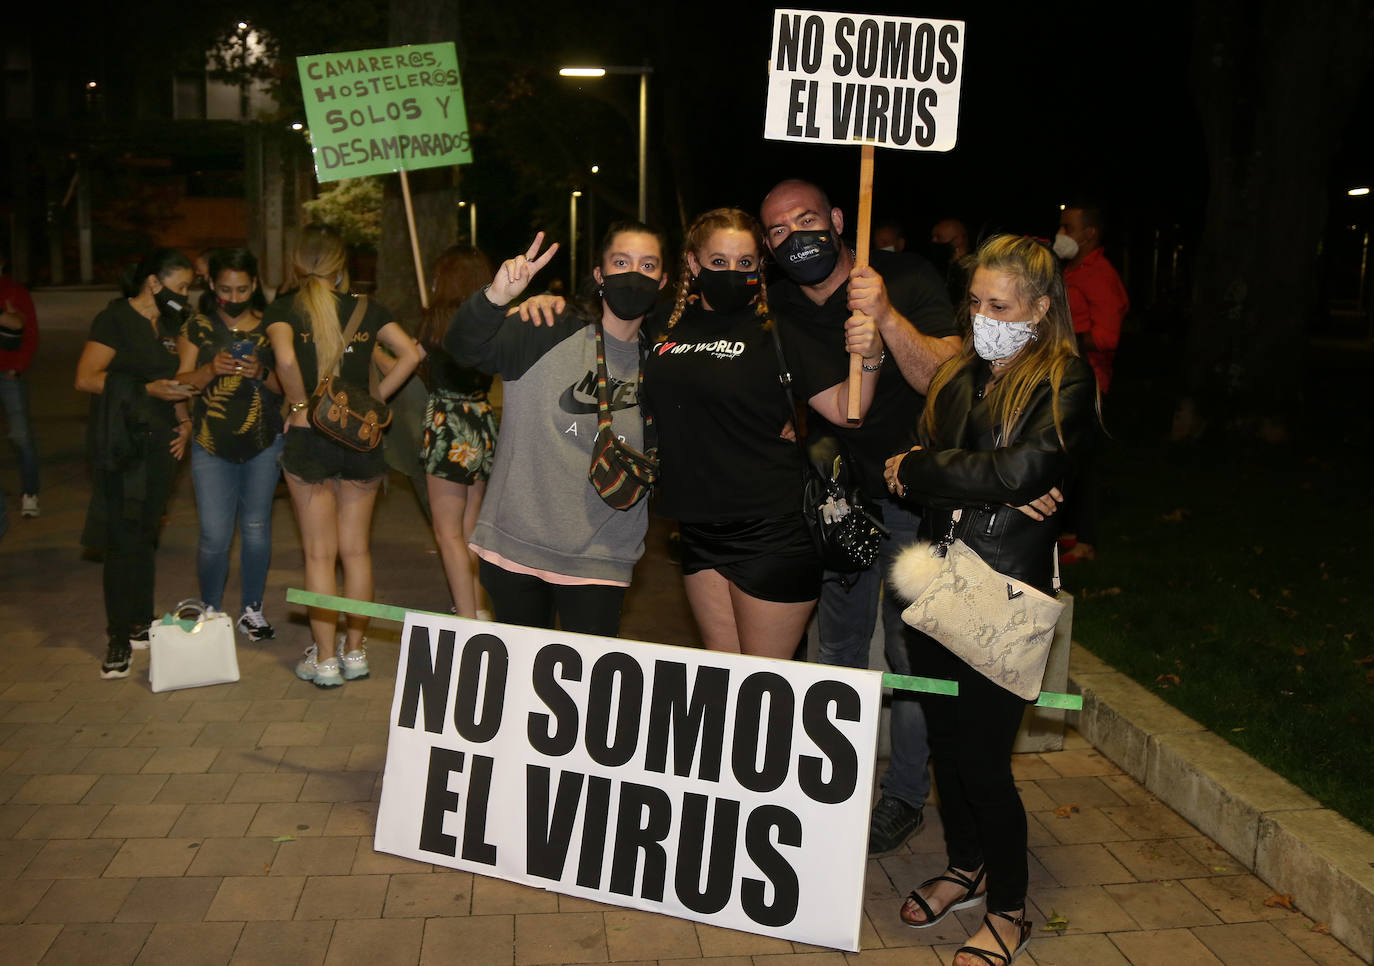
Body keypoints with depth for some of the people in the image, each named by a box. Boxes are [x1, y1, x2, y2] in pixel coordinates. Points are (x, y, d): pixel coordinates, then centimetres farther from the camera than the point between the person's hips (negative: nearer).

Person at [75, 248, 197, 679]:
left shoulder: (170, 325, 15)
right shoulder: (116, 319, -7)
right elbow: (85, 378, -12)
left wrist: (184, 420, 9)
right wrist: (148, 389, -19)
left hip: (159, 444, 7)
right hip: (120, 445, -7)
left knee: (146, 535, 11)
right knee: (123, 539, -6)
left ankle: (140, 625, 21)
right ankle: (119, 637, 1)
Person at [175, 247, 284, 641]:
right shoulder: (197, 329, 4)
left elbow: (287, 386, 1)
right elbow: (181, 383, 0)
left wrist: (261, 374, -19)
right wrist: (212, 369, -18)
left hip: (264, 444, 1)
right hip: (212, 445, -1)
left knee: (256, 529, 6)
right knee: (214, 536, -4)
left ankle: (252, 609, 22)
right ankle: (211, 612, 16)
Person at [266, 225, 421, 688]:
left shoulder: (282, 310, -4)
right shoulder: (366, 310, 4)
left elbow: (285, 359, -24)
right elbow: (411, 354, -5)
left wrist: (299, 405, -10)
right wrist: (375, 398, -1)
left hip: (308, 440, -2)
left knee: (320, 554, 5)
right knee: (357, 550, 10)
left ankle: (324, 659, 11)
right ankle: (354, 652, 19)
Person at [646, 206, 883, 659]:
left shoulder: (779, 327, -6)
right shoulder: (669, 324, 7)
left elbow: (842, 409, -11)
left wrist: (869, 358, -28)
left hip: (770, 531, -5)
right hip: (699, 531, 5)